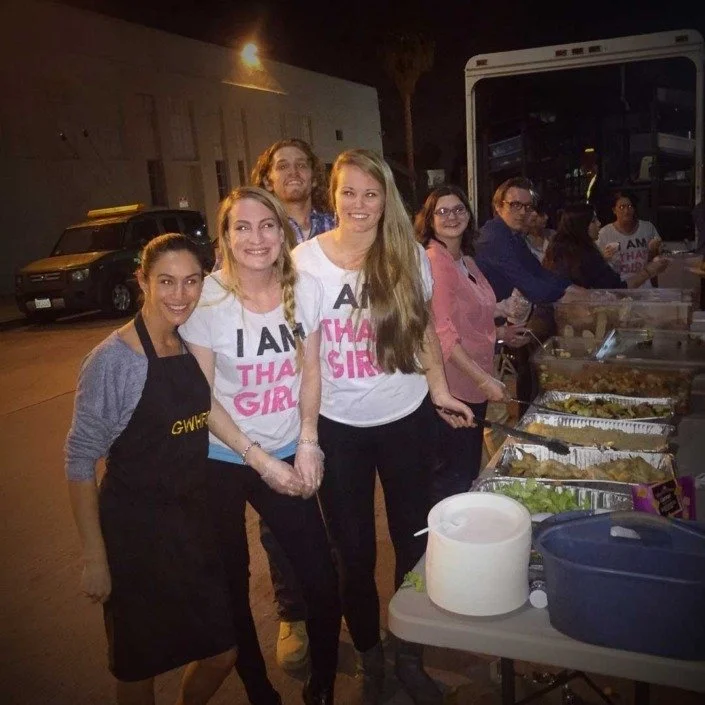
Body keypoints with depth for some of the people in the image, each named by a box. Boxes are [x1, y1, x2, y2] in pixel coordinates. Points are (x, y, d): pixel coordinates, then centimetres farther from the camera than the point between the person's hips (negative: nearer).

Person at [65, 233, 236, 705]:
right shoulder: (112, 360, -18)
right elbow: (80, 461, -14)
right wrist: (95, 559, -13)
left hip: (195, 519, 6)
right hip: (135, 529, -5)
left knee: (224, 651, 16)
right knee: (141, 664, 14)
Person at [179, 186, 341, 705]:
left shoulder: (306, 289, -7)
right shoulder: (207, 298, -15)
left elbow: (310, 369, 3)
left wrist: (308, 442, -7)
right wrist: (261, 461, -14)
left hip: (289, 455, 3)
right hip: (221, 462, -2)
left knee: (323, 582, 3)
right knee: (231, 587, 12)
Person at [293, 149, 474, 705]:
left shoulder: (409, 255, -3)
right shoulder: (306, 259, -7)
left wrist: (439, 389, 2)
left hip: (406, 419, 2)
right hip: (338, 425, -1)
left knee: (414, 544, 12)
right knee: (355, 555, 10)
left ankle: (410, 656, 34)